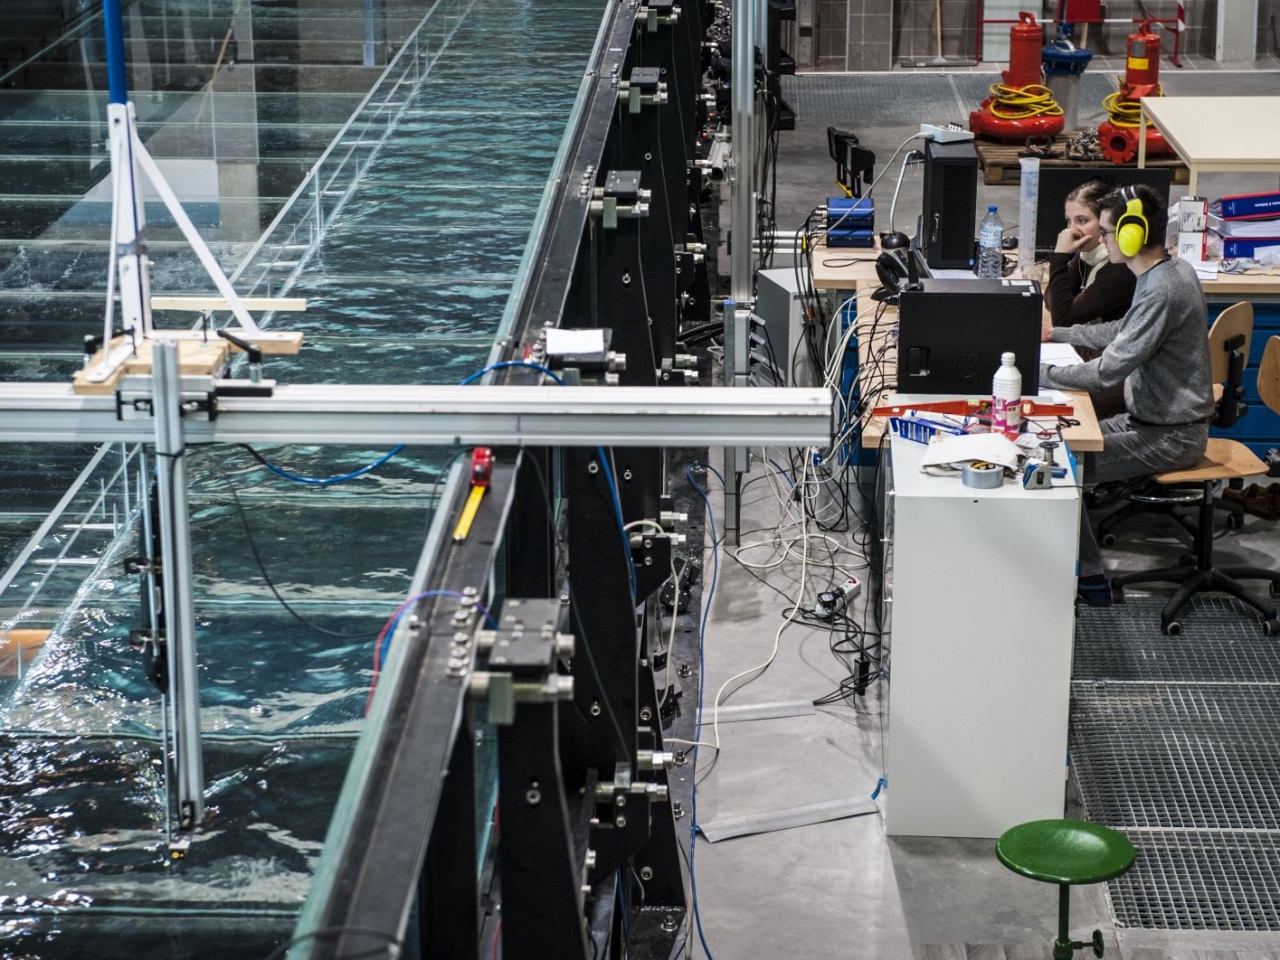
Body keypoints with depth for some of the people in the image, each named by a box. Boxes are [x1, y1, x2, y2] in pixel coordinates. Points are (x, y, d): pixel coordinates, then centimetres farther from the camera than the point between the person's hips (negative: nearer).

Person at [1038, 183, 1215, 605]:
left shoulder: (1161, 291, -26)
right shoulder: (1172, 271, 6)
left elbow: (1110, 369, -30)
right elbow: (1124, 332, 22)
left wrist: (1039, 373, -23)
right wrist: (1056, 334, 21)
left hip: (1169, 436, -10)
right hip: (1152, 417, 10)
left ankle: (1089, 578, -2)